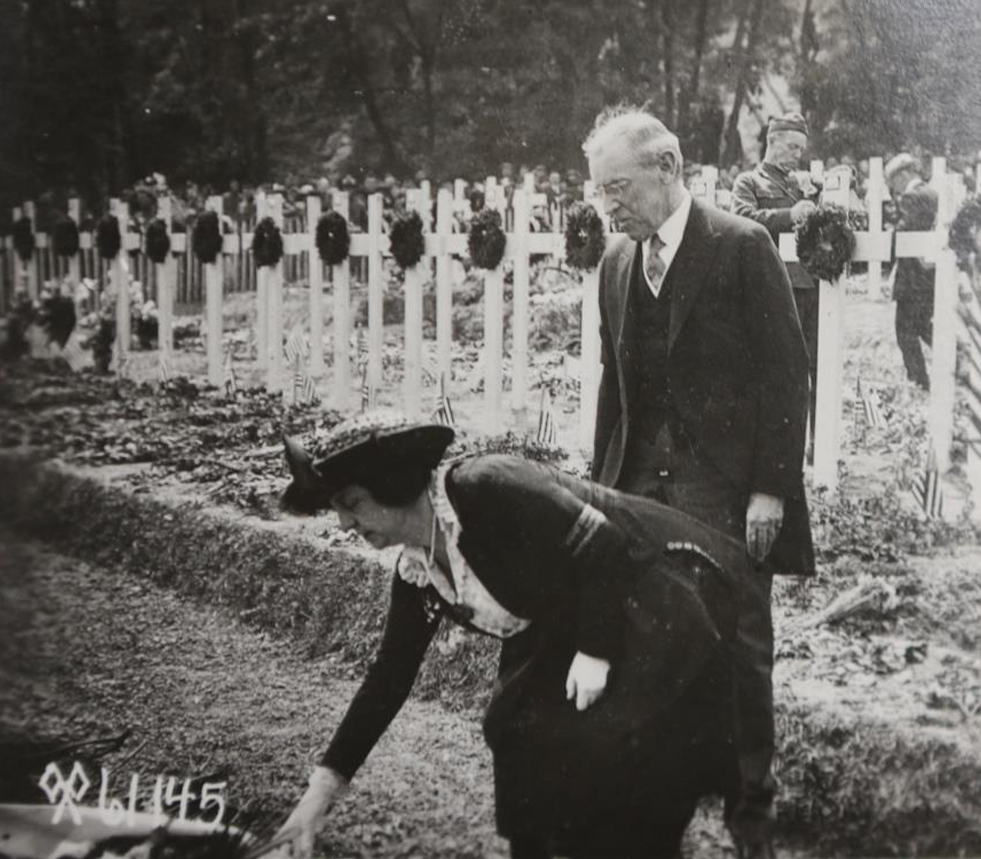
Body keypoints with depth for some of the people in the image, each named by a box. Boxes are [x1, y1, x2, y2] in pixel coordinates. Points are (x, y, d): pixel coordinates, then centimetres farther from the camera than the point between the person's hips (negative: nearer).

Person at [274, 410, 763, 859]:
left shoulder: (485, 490, -26)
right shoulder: (417, 575, -1)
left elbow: (600, 542, -25)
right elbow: (390, 675, 5)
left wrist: (595, 652, -25)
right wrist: (323, 787, 2)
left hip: (661, 589, -8)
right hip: (572, 628, 8)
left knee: (612, 750, -17)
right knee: (520, 736, -2)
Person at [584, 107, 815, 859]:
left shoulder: (743, 247, -7)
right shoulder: (616, 262, 11)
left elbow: (786, 373, -9)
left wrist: (770, 487, -14)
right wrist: (603, 483, 12)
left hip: (728, 489, -5)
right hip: (643, 486, 5)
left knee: (739, 650, 1)